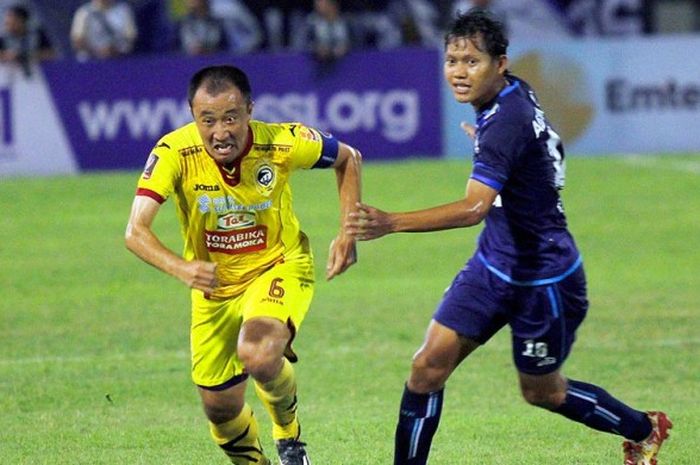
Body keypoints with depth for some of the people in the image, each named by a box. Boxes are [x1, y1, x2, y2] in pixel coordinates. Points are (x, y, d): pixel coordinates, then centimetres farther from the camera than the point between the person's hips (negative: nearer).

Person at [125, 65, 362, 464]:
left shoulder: (283, 144, -22)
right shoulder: (174, 154, -25)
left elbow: (349, 159, -2)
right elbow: (136, 230, -32)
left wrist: (348, 234, -11)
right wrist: (181, 268, -50)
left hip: (279, 266, -2)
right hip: (214, 282, 2)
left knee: (257, 356, -31)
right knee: (221, 408, 5)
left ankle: (288, 431, 2)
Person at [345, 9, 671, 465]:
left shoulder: (505, 123, -30)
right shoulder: (516, 93, -2)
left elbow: (475, 207, -43)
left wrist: (393, 223, -54)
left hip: (543, 281, -8)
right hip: (495, 266, 8)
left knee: (542, 391, 13)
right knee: (429, 366, -5)